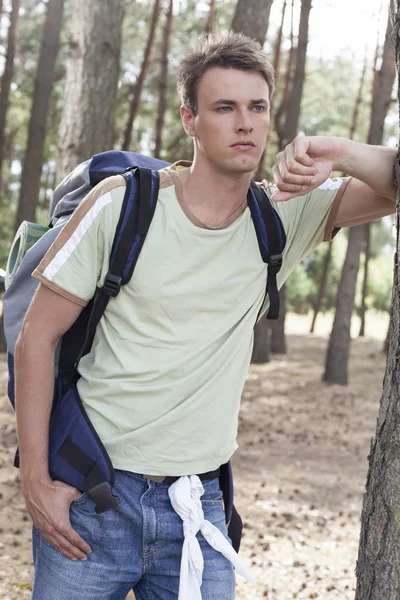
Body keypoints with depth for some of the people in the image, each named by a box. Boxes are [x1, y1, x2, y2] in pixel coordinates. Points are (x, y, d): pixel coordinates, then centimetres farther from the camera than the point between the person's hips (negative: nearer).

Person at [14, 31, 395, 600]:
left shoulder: (284, 220, 1)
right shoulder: (122, 203, -9)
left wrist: (340, 152, -21)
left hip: (199, 504, 3)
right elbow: (37, 339, -6)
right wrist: (36, 480, -9)